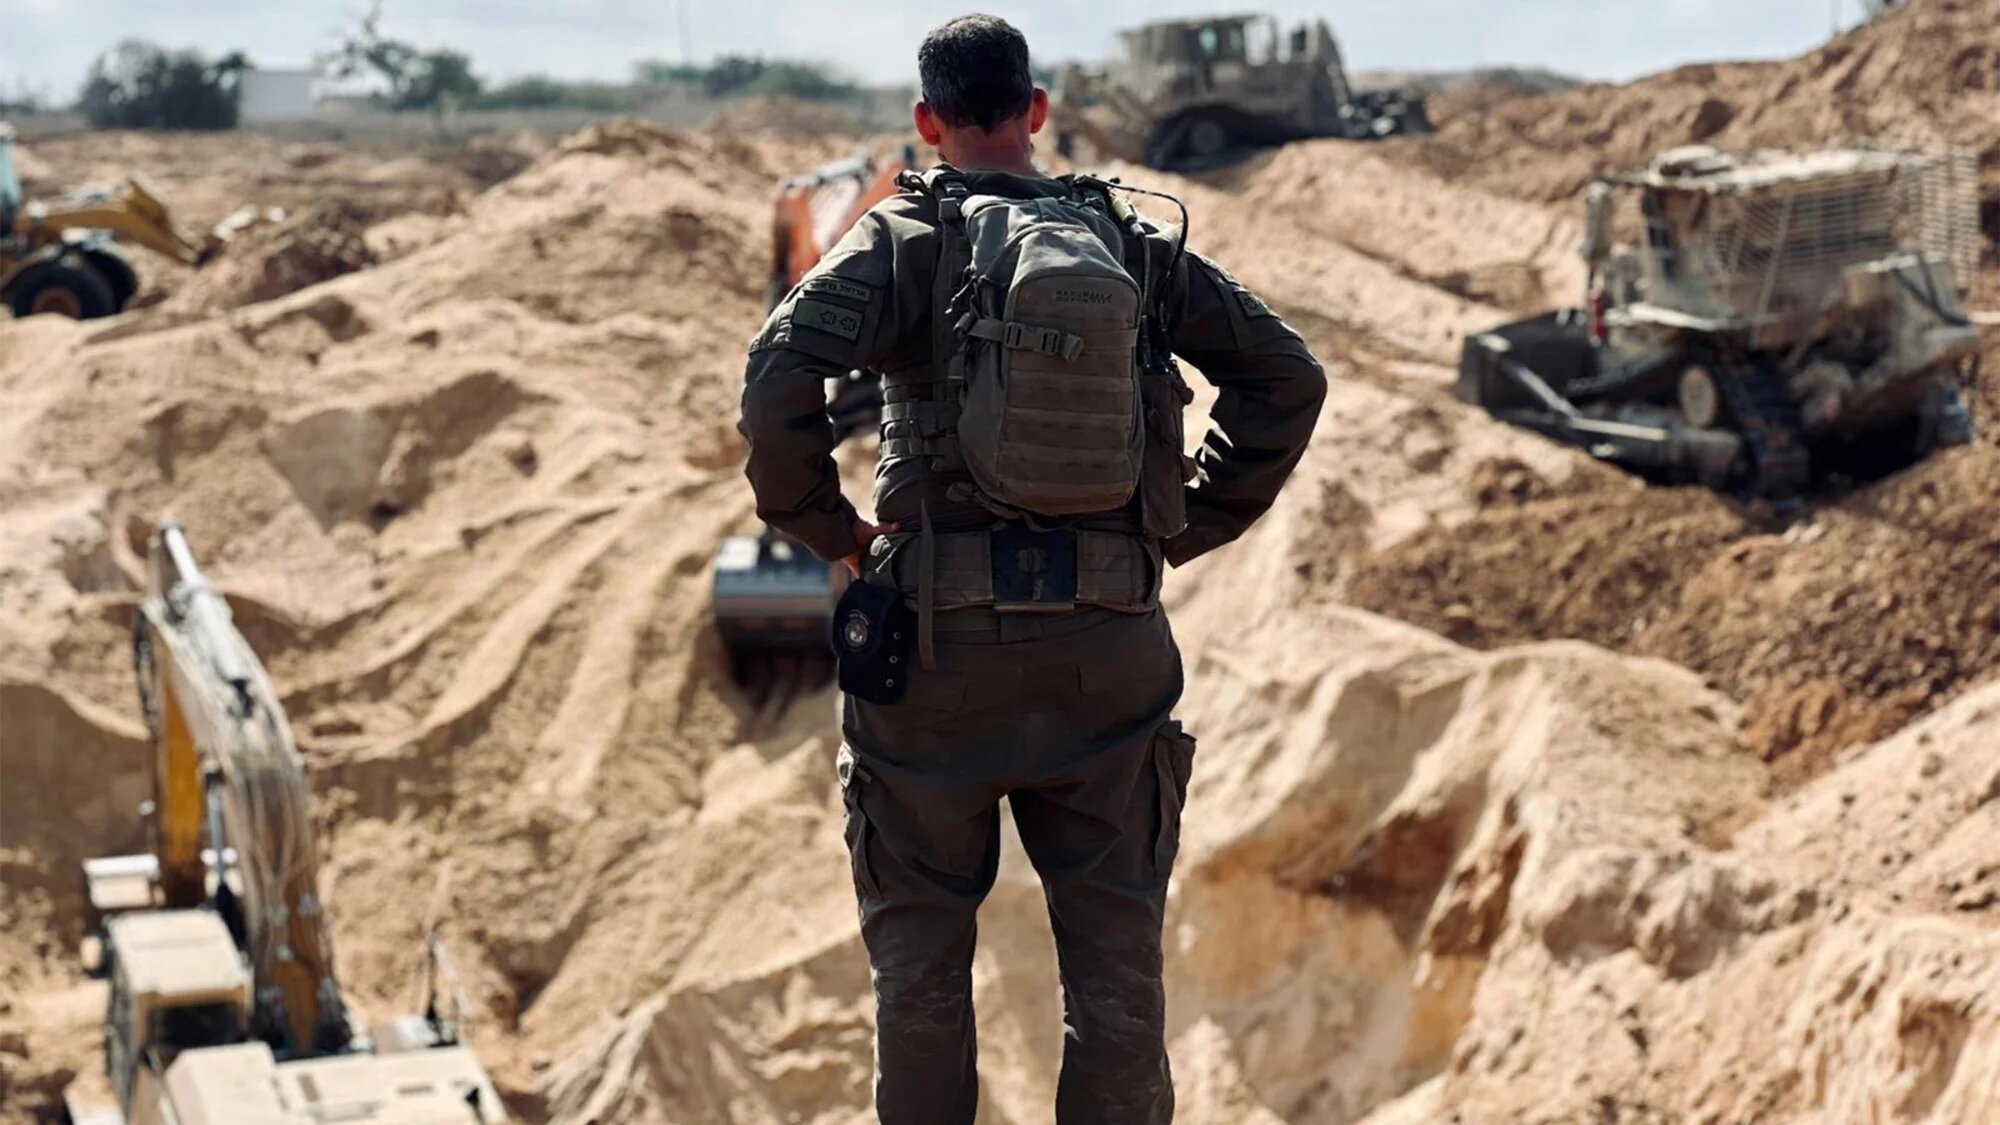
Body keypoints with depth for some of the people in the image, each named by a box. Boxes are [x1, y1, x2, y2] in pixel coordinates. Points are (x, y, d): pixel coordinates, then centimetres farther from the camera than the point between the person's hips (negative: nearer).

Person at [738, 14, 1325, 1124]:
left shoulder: (904, 239, -3)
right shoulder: (1134, 243, 7)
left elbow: (777, 382, -17)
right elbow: (1287, 376, 6)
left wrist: (823, 525, -3)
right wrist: (1189, 528, 11)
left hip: (940, 629, -2)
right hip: (1108, 644, 2)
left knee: (920, 948, 10)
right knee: (1114, 950, 7)